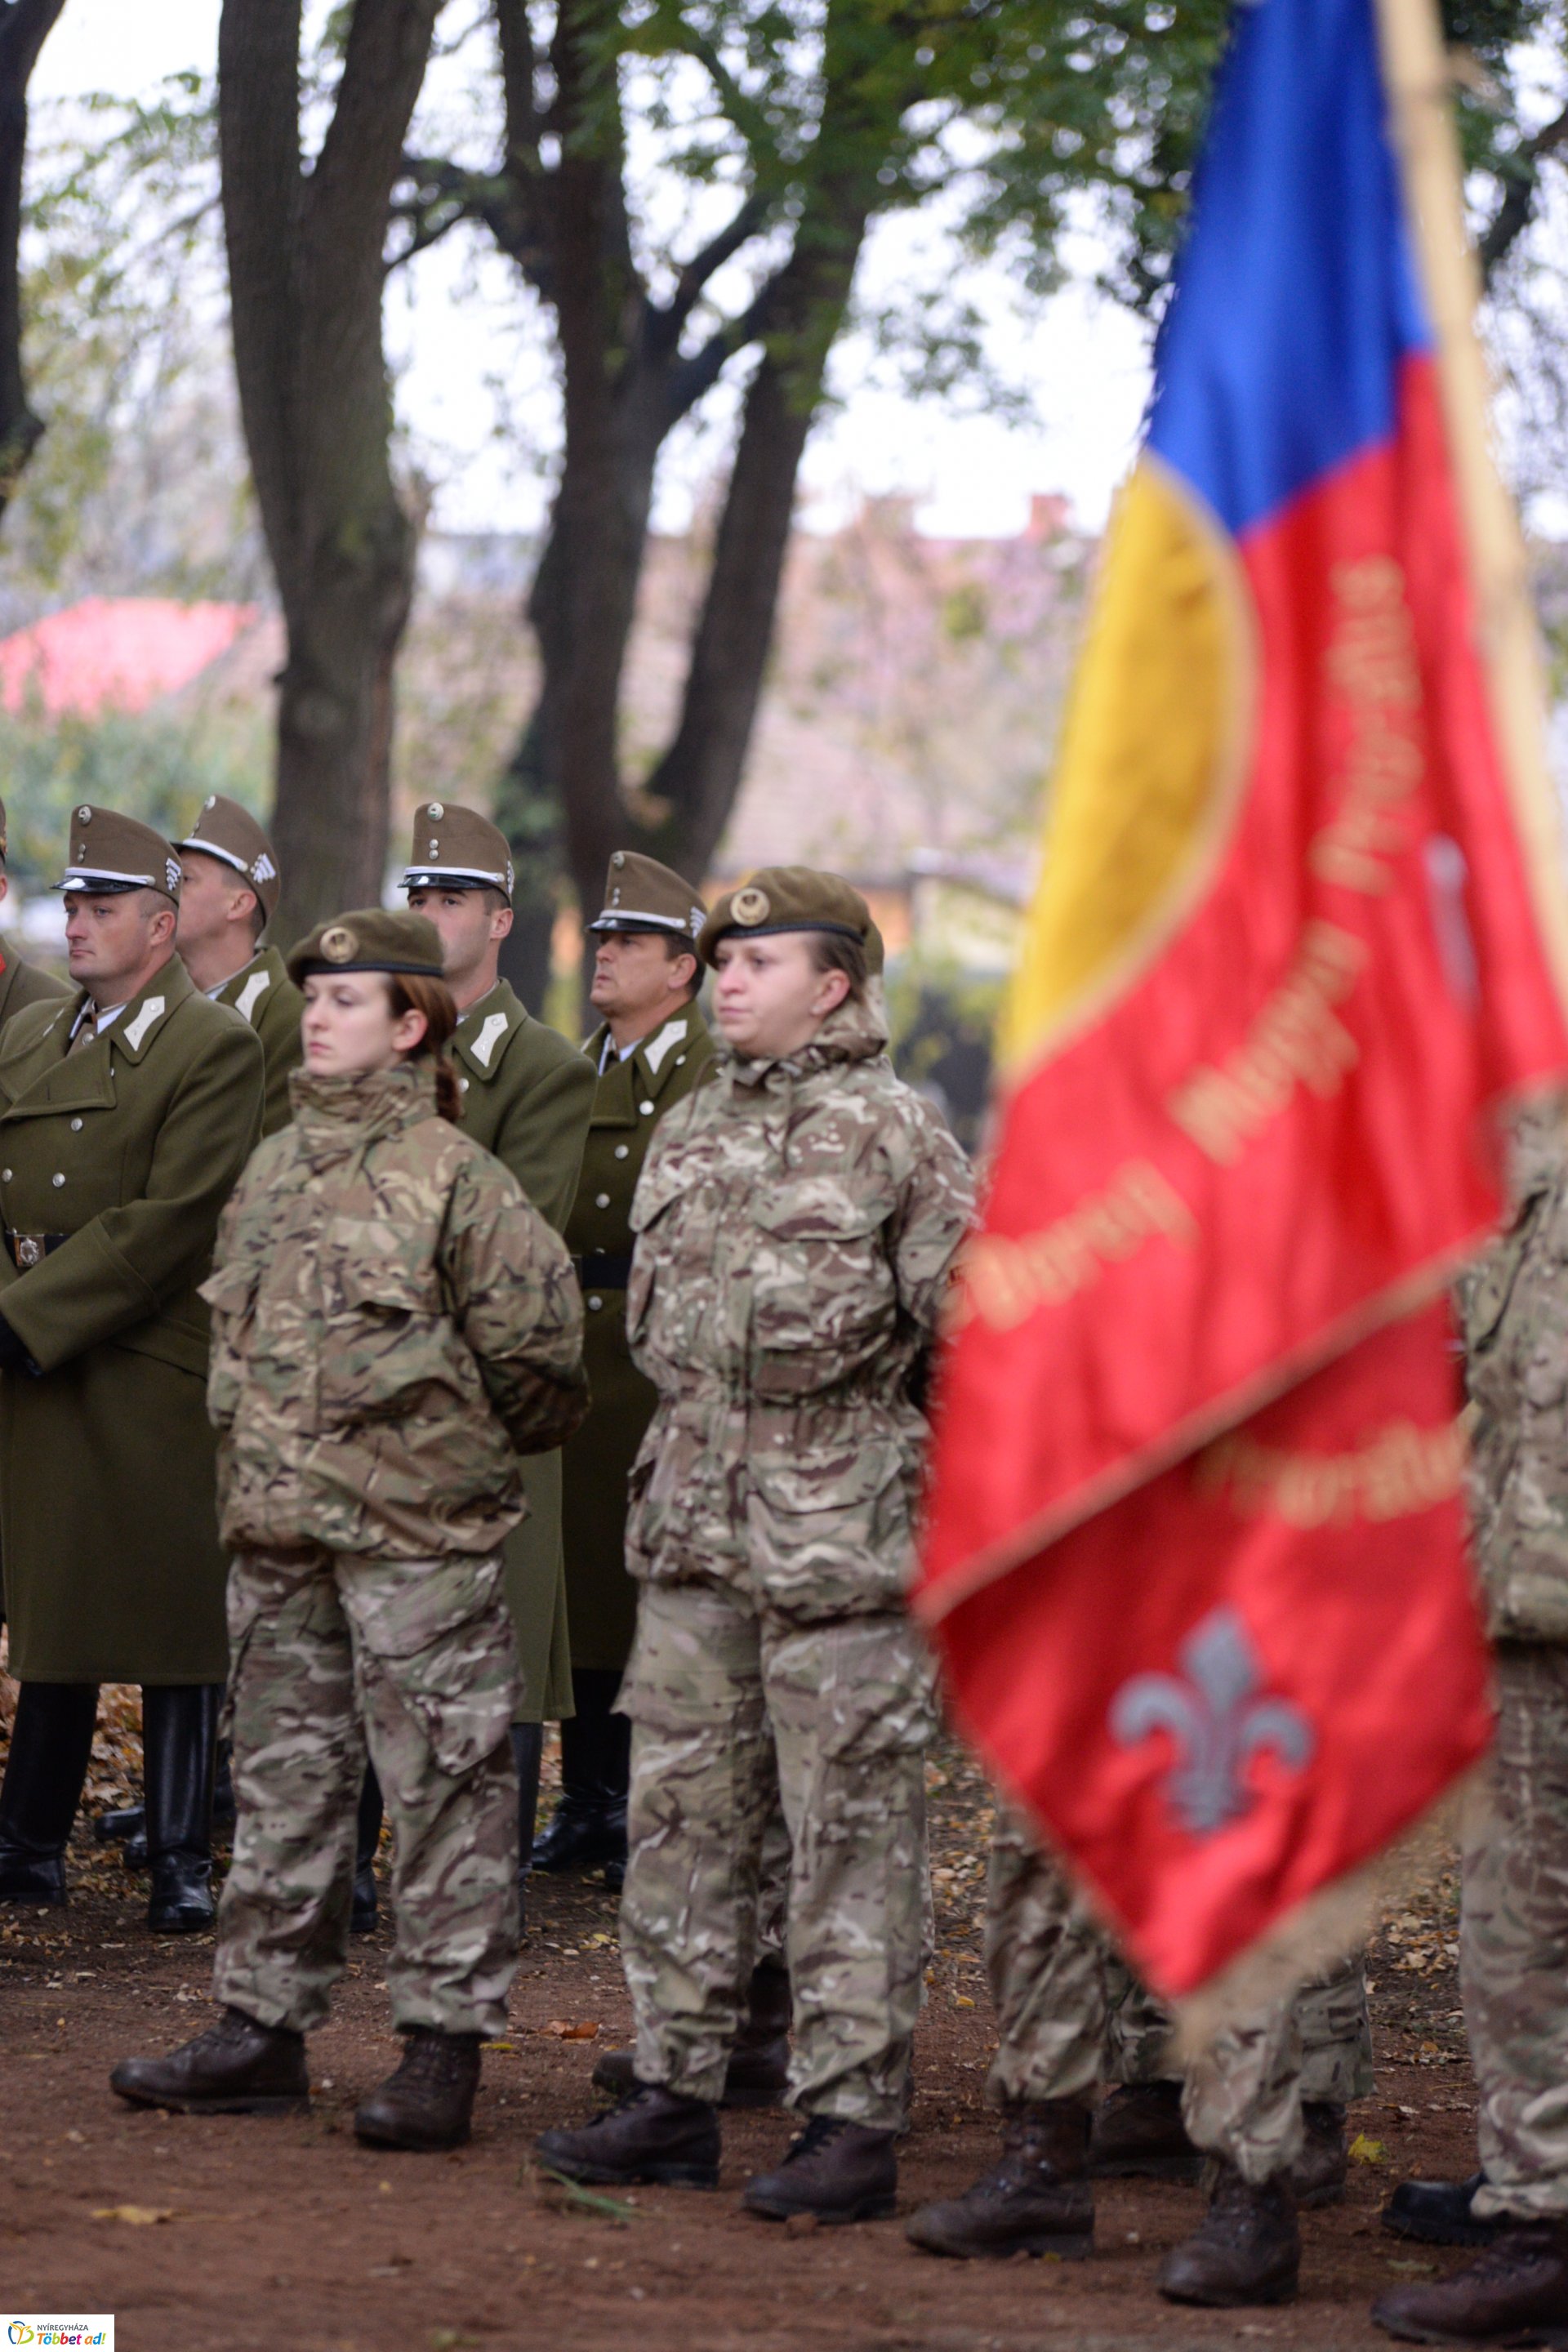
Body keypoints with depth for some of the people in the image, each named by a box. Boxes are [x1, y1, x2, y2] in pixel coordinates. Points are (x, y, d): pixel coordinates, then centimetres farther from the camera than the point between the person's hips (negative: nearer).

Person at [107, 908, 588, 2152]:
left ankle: (445, 2042, 2)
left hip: (415, 1532, -7)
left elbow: (534, 1328, -7)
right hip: (277, 1530, 7)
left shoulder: (452, 1174, -9)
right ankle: (264, 2025, 19)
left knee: (443, 1782, -2)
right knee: (283, 1779, 12)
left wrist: (479, 1440, 5)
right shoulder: (275, 1165, 13)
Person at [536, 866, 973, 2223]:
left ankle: (853, 2123, 1)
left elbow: (971, 1326, -6)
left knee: (851, 1828, -3)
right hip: (696, 1525, 7)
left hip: (842, 1535, -7)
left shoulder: (896, 1133, -6)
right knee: (683, 1808, 9)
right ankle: (677, 2096, 18)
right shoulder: (693, 1132, 14)